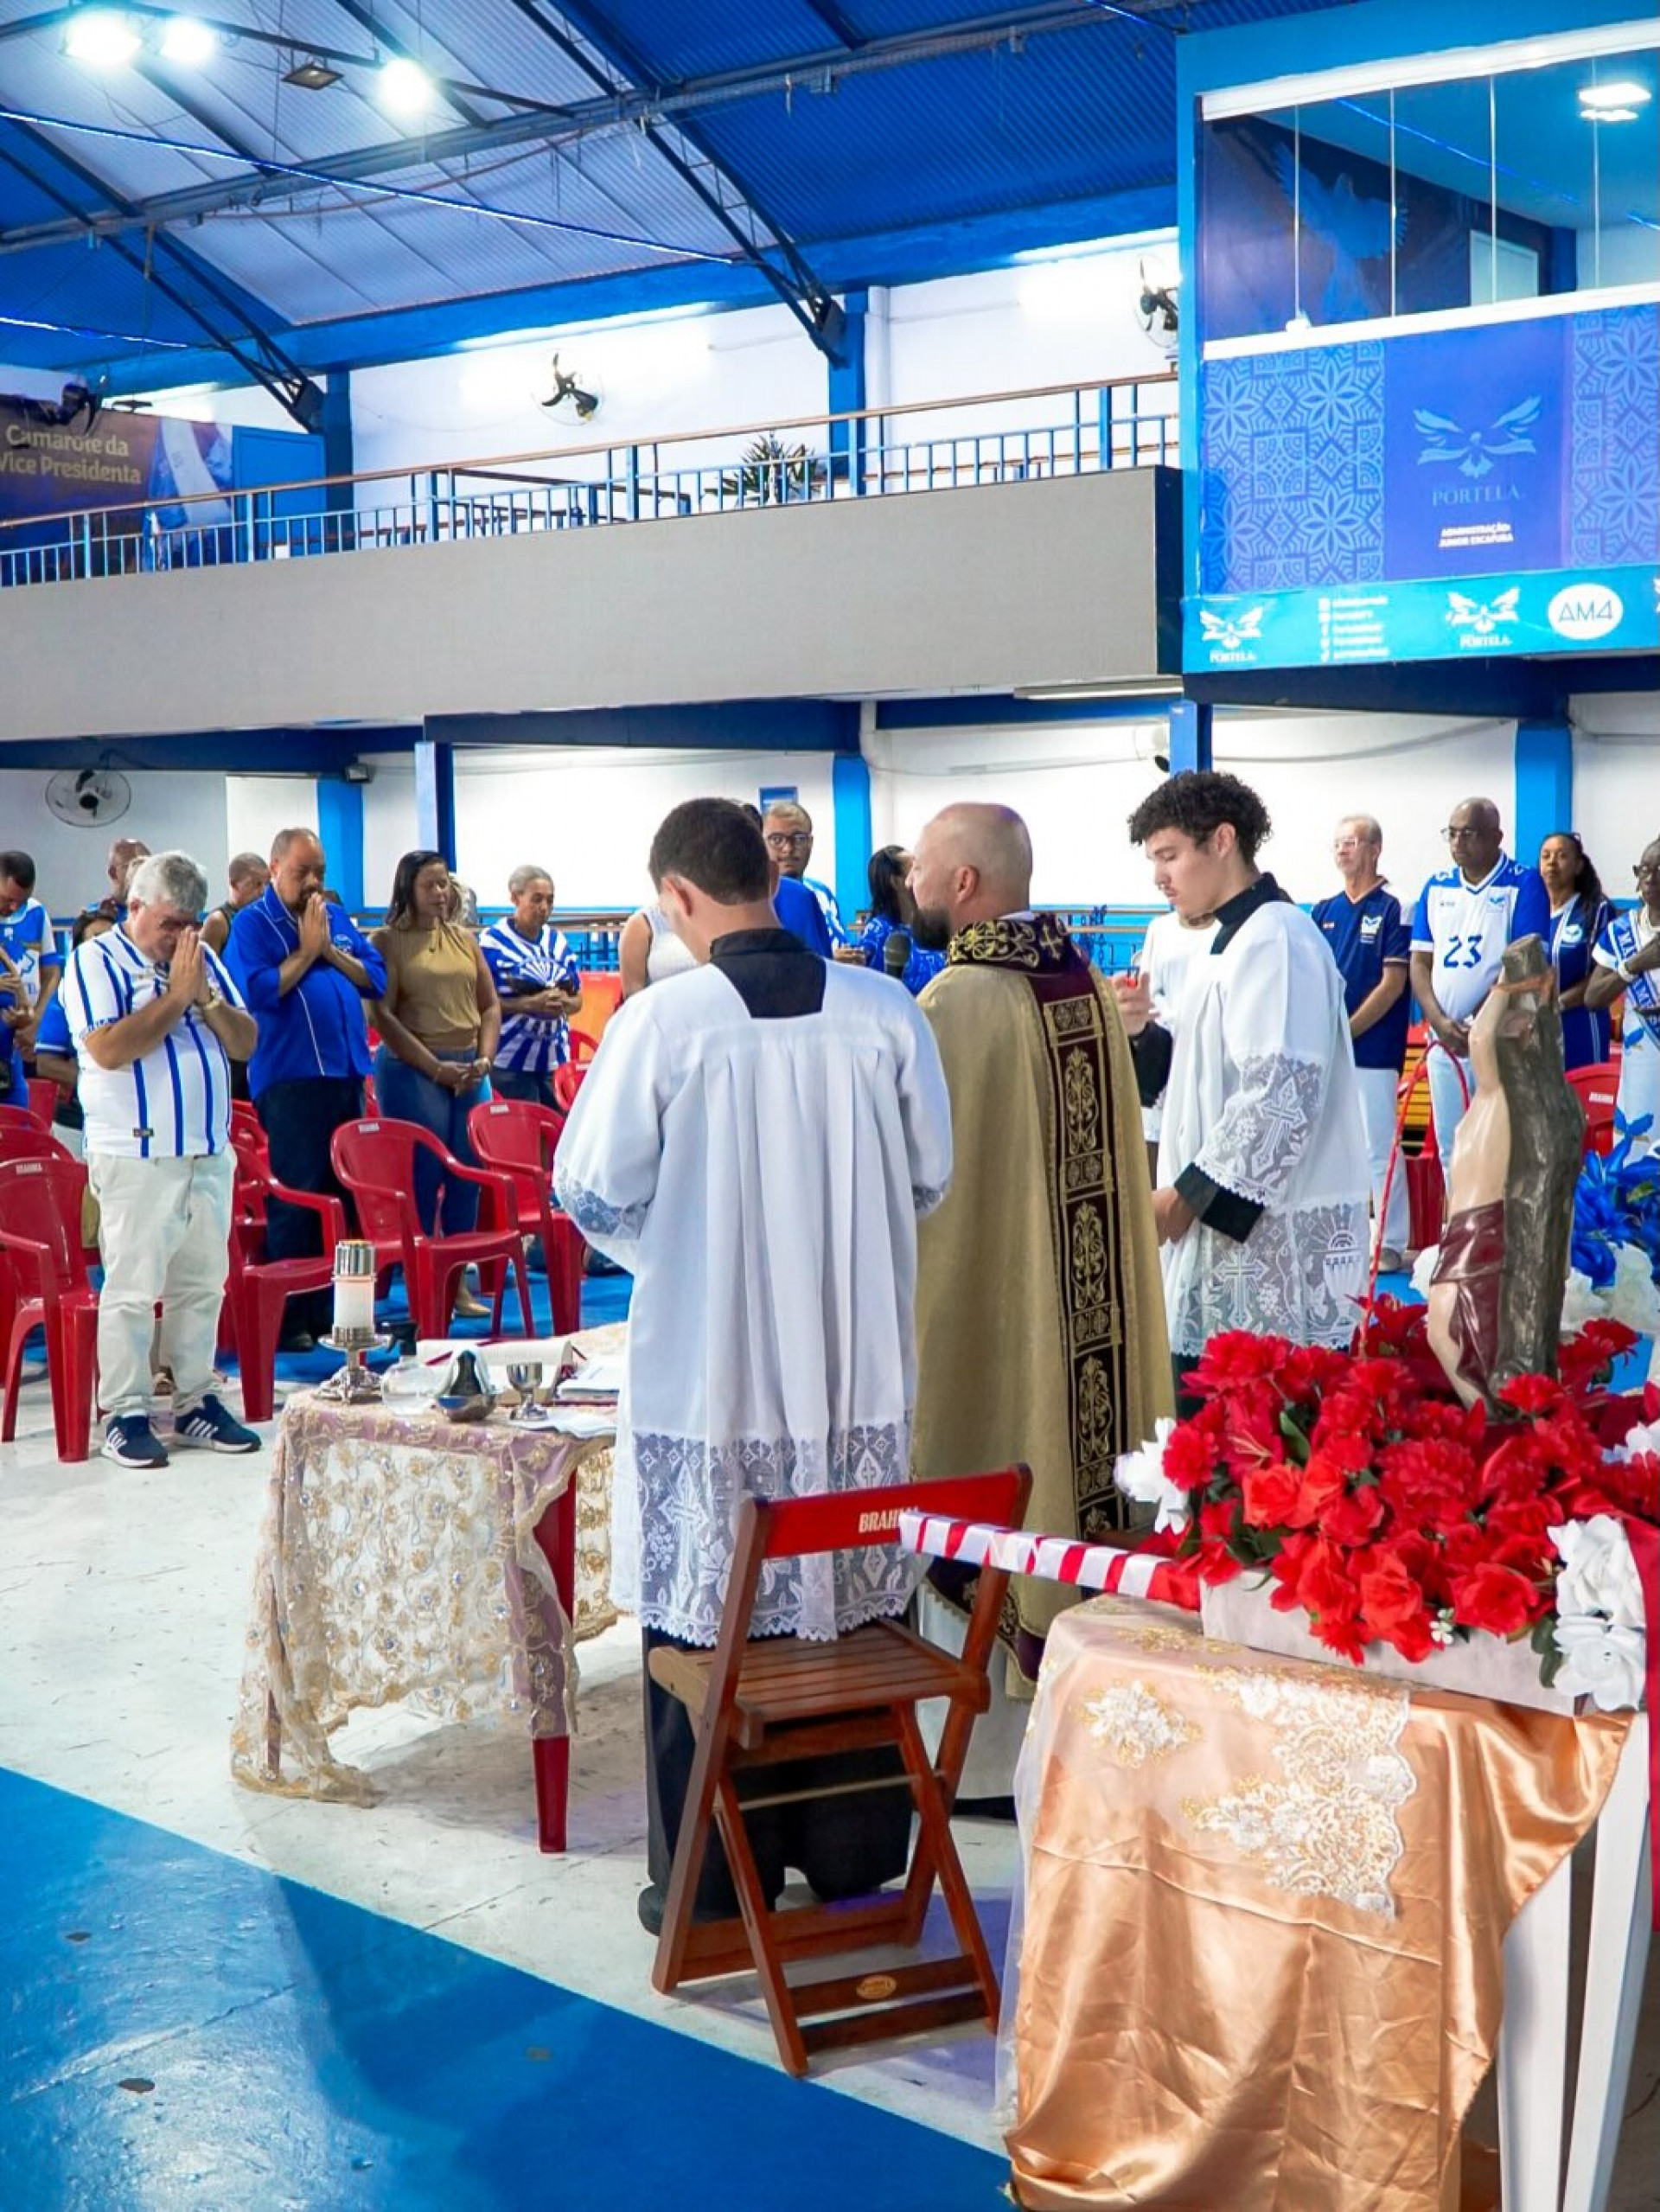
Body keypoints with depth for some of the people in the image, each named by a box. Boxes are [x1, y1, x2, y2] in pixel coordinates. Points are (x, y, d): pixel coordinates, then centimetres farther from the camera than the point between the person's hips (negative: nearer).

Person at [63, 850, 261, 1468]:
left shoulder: (203, 959, 14)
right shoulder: (96, 961, -4)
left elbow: (246, 1042, 10)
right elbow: (109, 1049, -18)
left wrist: (206, 997, -6)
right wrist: (176, 995, -14)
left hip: (210, 1152, 6)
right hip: (137, 1155, -6)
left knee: (202, 1284, 10)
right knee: (132, 1288, -3)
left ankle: (196, 1400, 19)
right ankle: (125, 1413, 5)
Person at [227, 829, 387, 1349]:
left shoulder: (338, 918, 15)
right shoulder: (251, 923, -2)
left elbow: (376, 979, 9)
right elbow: (257, 991, -15)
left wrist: (331, 952, -4)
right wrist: (306, 951, -10)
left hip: (348, 1073, 6)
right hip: (289, 1078, -6)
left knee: (347, 1195, 8)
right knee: (295, 1200, -4)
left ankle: (333, 1309, 17)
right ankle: (290, 1319, 2)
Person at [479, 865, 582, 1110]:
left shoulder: (558, 940, 11)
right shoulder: (493, 941, -6)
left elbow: (577, 998, 16)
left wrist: (563, 1003, -7)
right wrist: (529, 1004, -20)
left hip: (556, 1059, 5)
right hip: (511, 1062, -5)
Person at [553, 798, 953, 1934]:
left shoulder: (663, 1018, -13)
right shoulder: (885, 1010, -4)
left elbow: (595, 1192, -7)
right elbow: (932, 1178, 4)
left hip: (706, 1364, -3)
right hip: (858, 1370, 3)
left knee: (705, 1622, 9)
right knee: (854, 1613, 15)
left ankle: (709, 1884, 20)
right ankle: (853, 1860, 29)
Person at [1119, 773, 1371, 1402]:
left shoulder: (1274, 940, -13)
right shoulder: (1236, 941, 19)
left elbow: (1280, 1098, -21)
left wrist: (1187, 1195, -16)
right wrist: (1144, 1033, 6)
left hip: (1274, 1239, -10)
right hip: (1235, 1234, 10)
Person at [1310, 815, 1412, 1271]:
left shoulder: (1391, 910, -5)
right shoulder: (1324, 911, 11)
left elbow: (1392, 985, -10)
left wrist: (1344, 1032, -12)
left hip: (1373, 1050, -6)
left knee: (1380, 1148, -3)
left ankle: (1391, 1243, 5)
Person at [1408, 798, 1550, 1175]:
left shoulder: (1524, 885, -5)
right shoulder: (1436, 887, 10)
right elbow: (1420, 961, 7)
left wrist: (1476, 1025, -15)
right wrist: (1439, 1022, -9)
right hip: (1444, 1043, 5)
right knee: (1451, 1149, 10)